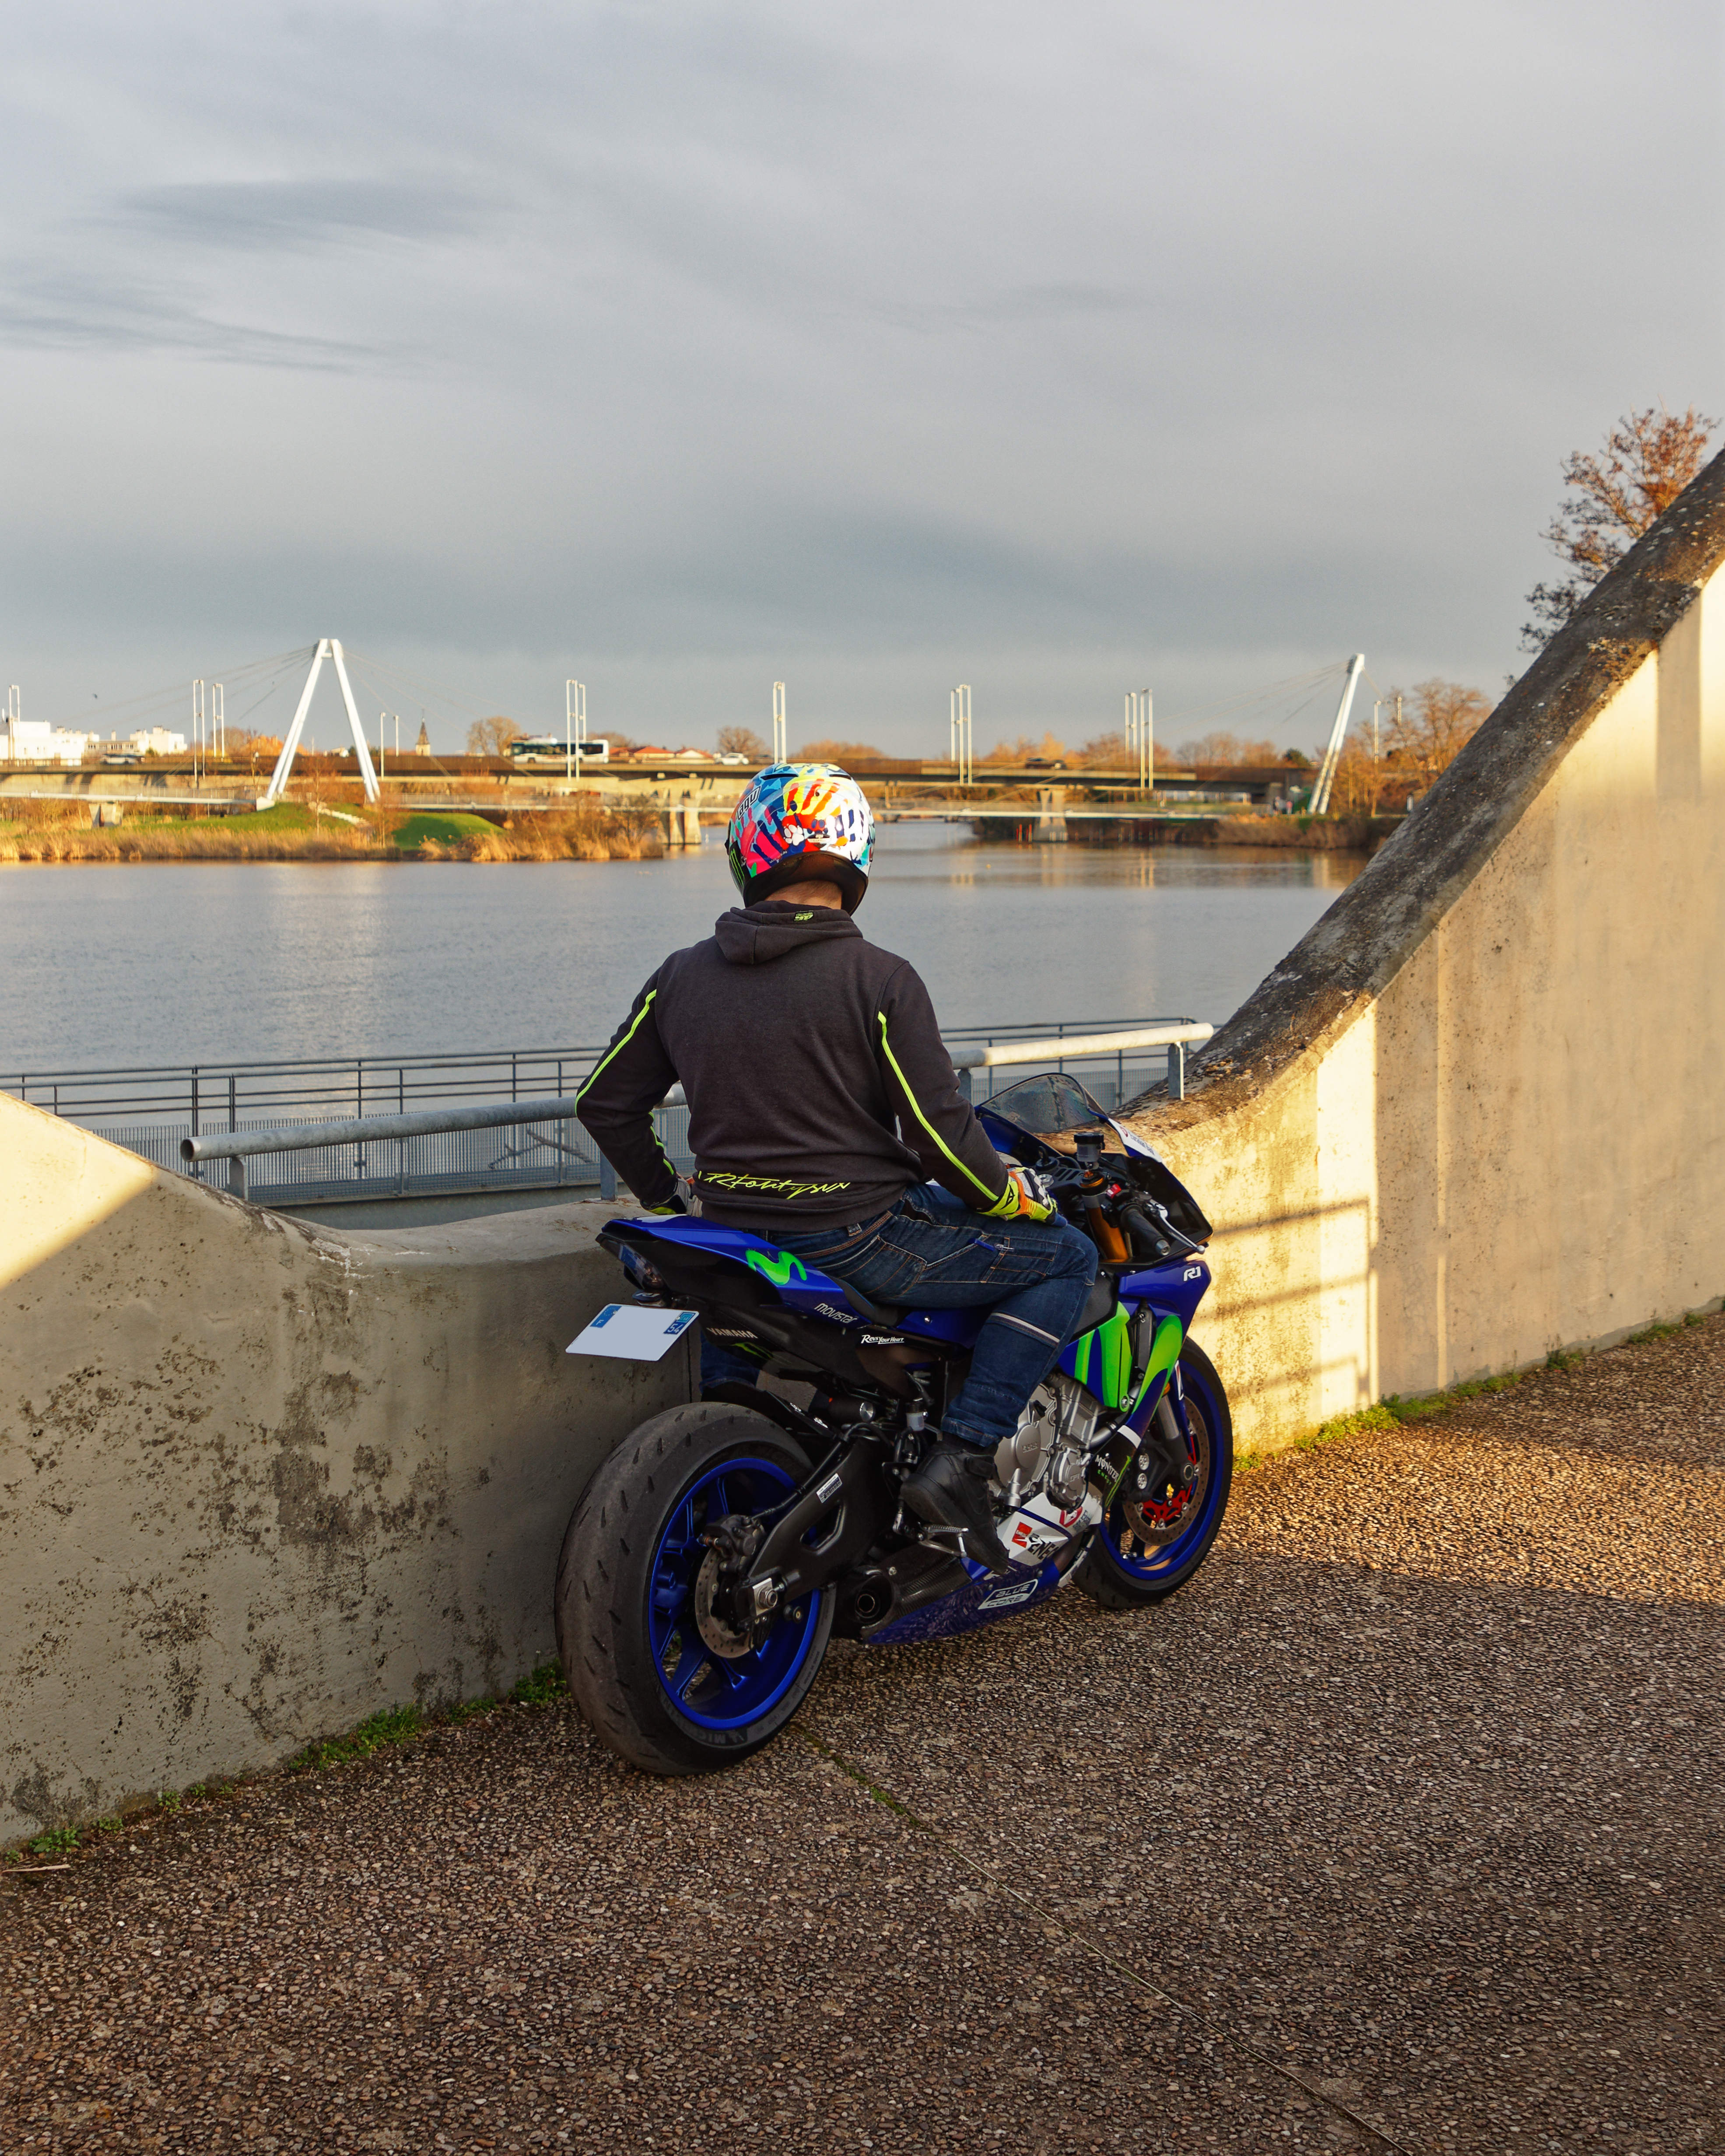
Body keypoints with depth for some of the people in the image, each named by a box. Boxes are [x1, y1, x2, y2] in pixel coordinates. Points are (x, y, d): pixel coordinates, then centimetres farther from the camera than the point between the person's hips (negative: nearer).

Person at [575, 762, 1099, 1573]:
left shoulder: (681, 976, 3)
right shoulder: (879, 979, -13)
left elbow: (606, 1103, 10)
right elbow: (938, 1133, -14)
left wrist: (668, 1199, 24)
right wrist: (1017, 1199, 5)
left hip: (732, 1233, 6)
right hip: (858, 1245, -6)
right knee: (1064, 1255, 7)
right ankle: (960, 1460, -5)